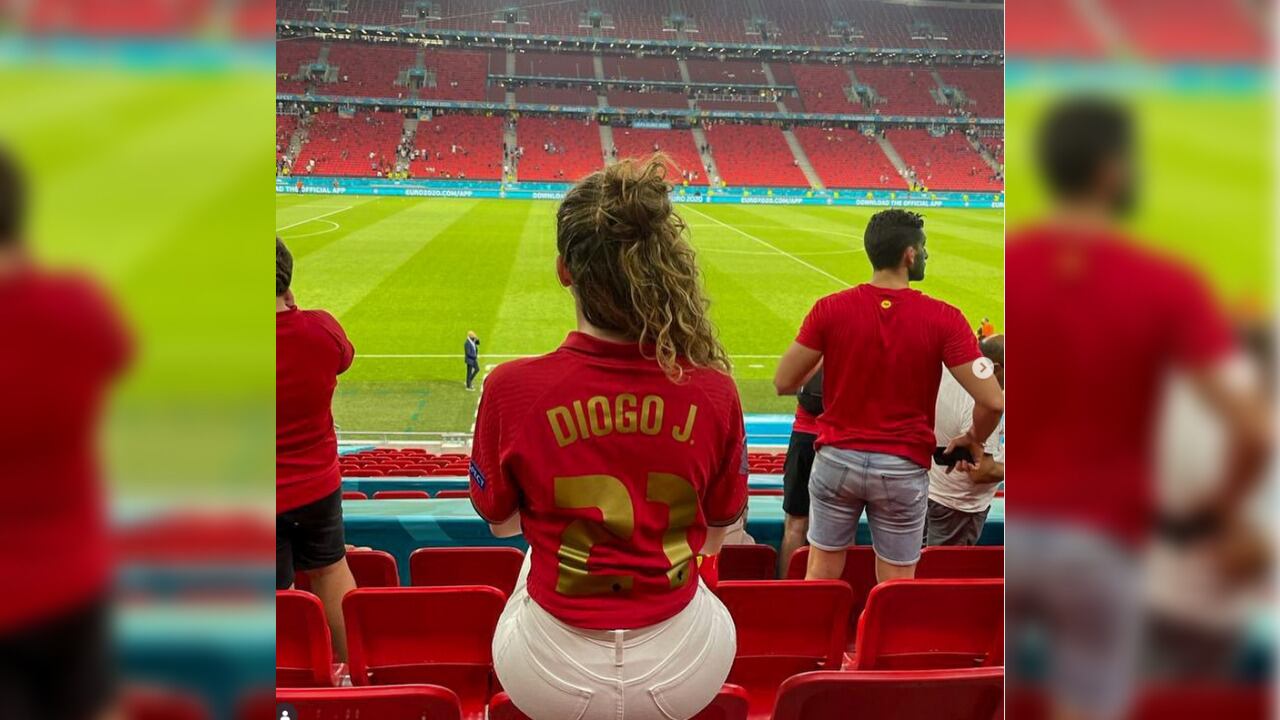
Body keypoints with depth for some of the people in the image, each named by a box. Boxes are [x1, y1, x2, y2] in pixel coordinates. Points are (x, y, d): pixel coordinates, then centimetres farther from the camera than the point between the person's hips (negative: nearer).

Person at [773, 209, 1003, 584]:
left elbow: (784, 383, -5)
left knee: (820, 575, 15)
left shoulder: (830, 309, -8)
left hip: (838, 458, 1)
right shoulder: (943, 319, -11)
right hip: (904, 469, -1)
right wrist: (973, 440, 6)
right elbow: (992, 402, -15)